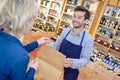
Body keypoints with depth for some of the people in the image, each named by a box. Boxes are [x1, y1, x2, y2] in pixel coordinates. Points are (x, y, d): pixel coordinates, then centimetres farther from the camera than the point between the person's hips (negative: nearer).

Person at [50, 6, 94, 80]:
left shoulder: (88, 39, -17)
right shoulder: (65, 31, -4)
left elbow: (86, 59, -18)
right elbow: (56, 46, 4)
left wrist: (73, 63, -35)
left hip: (71, 73, -3)